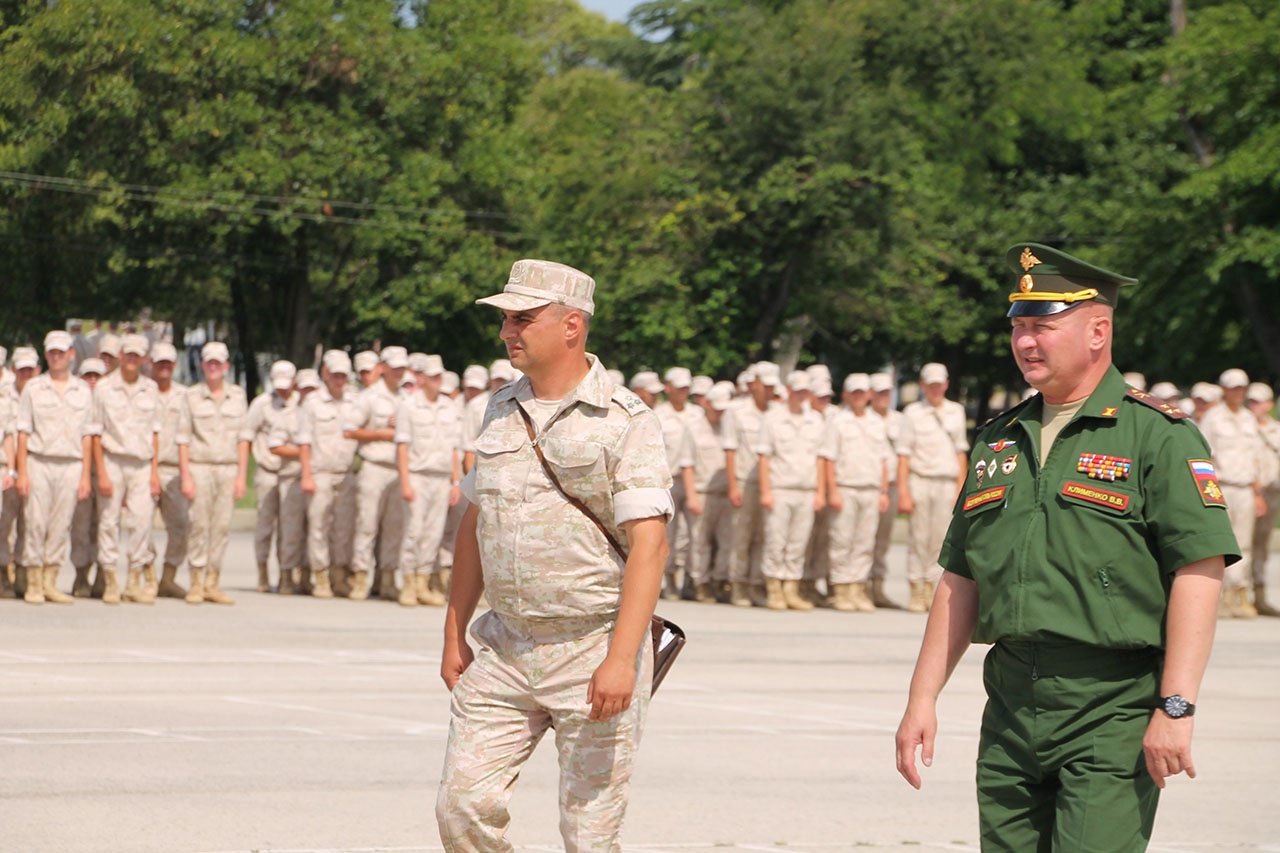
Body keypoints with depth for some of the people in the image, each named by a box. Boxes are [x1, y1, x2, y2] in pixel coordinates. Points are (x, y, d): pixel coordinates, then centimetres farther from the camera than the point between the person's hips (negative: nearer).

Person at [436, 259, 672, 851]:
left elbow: (649, 543, -17)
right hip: (504, 647, 6)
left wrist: (621, 658, -26)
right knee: (462, 803, -3)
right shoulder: (501, 411, 11)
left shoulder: (624, 421, -10)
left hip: (594, 648, -6)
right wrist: (454, 635, 16)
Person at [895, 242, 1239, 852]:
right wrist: (923, 698, 12)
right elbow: (960, 582, 19)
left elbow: (1199, 571, -11)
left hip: (1114, 711, -6)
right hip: (1010, 707, 6)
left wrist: (1176, 708, -18)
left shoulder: (1159, 436, -4)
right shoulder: (997, 441, 16)